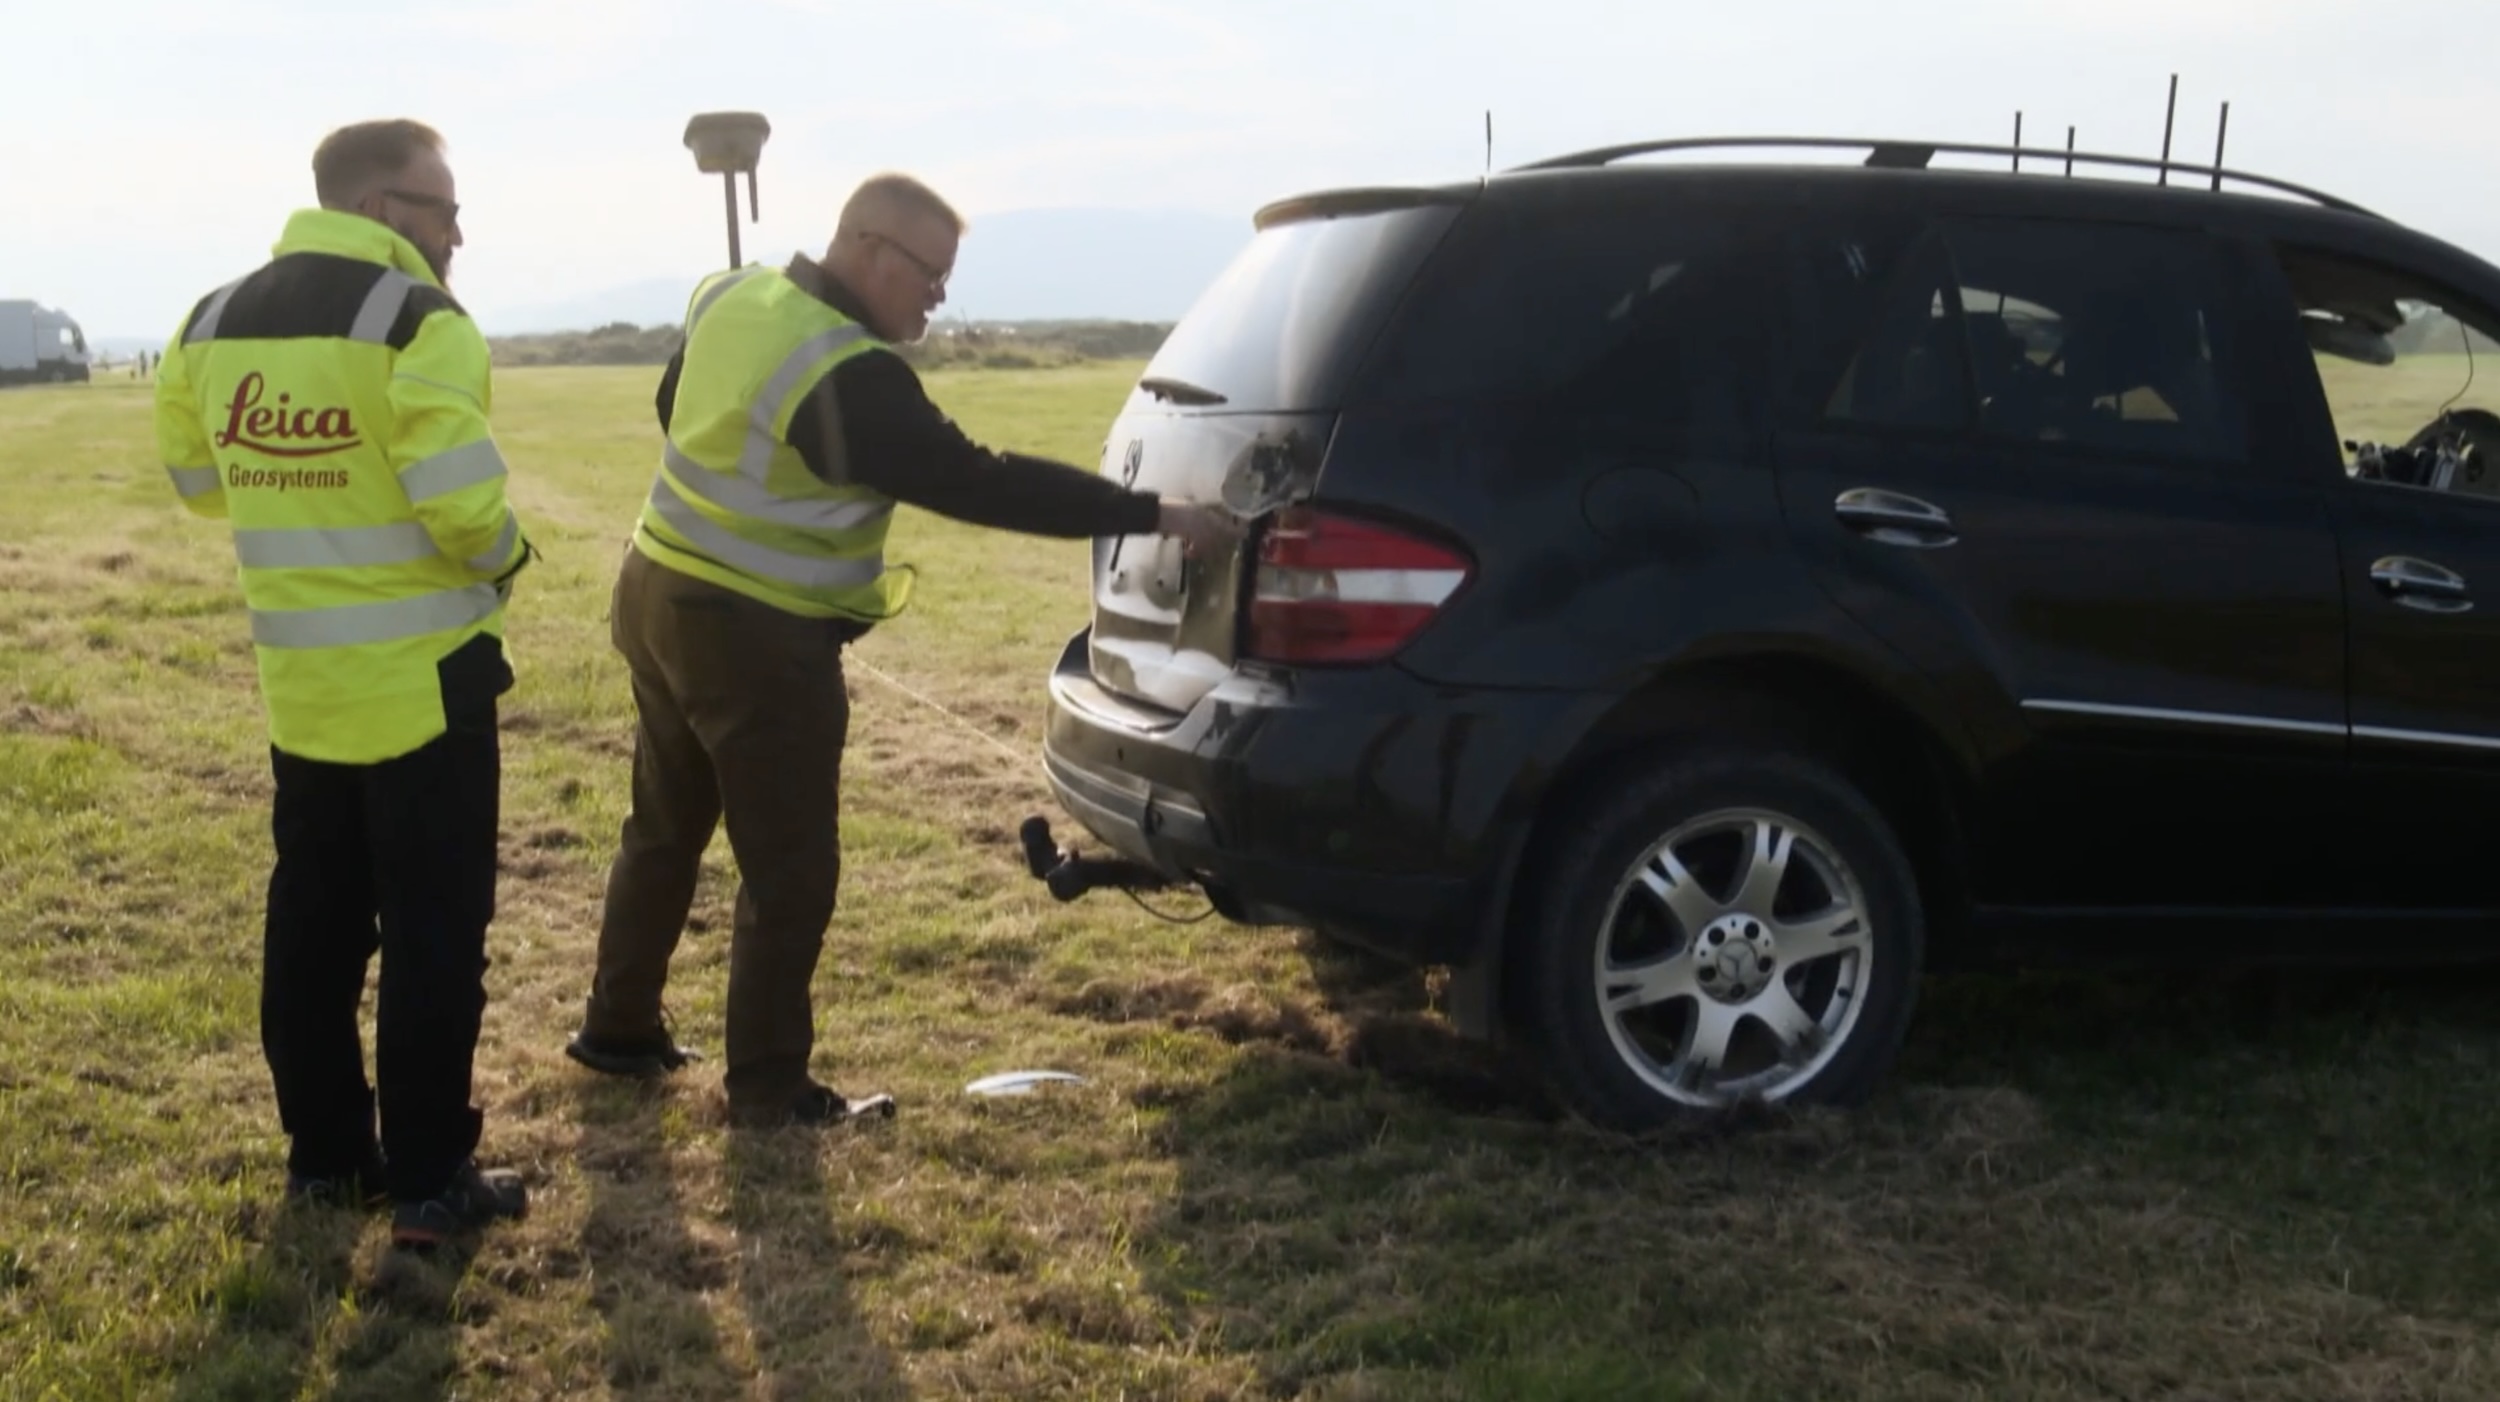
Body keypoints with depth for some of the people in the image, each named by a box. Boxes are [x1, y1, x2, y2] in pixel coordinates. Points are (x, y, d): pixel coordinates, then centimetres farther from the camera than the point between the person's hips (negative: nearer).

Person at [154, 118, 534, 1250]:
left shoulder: (213, 324, 7)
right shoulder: (416, 322, -16)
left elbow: (199, 480, 14)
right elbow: (466, 508, -22)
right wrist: (505, 558, -1)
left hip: (299, 681, 7)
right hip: (423, 678, -7)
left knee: (313, 921, 17)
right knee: (434, 932, 2)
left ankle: (324, 1153, 26)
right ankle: (428, 1181, 7)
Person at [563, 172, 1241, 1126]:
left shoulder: (728, 298, 3)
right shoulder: (849, 377, -24)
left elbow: (676, 409, 19)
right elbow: (978, 483, -26)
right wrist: (1152, 516, -23)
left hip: (662, 594, 9)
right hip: (756, 639, -9)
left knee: (665, 831, 23)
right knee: (790, 870, 3)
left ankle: (618, 1031, 36)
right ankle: (767, 1087, 14)